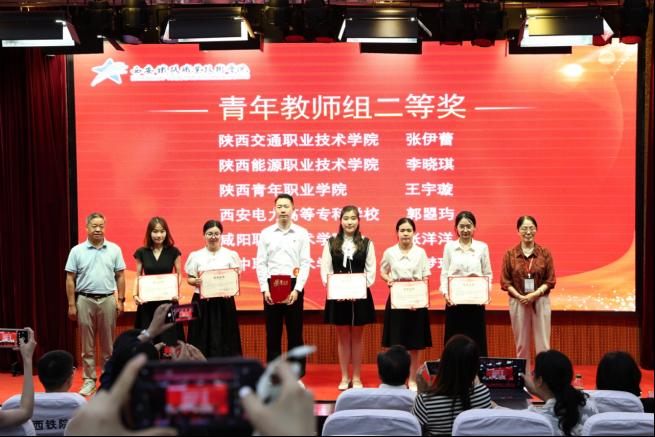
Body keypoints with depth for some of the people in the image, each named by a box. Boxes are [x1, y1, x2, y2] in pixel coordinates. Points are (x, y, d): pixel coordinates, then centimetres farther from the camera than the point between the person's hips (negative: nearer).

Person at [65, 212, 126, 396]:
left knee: (108, 342, 7)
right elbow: (70, 279, 3)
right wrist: (71, 305, -2)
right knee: (87, 343, 5)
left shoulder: (114, 249, 4)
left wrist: (120, 300, 0)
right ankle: (89, 379, 11)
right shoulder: (77, 251, 2)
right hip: (85, 300, 0)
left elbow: (120, 276, 6)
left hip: (108, 300, 1)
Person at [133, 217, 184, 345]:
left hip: (168, 300, -1)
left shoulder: (173, 252, 1)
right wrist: (135, 294, -7)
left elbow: (179, 274, 4)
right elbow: (138, 276, 8)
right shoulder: (142, 252, 4)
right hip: (147, 301, 1)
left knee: (169, 338, -2)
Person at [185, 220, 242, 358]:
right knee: (202, 338, 0)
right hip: (202, 302, 1)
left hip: (224, 301, 0)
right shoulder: (196, 256, 7)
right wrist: (196, 281, -14)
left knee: (224, 338, -1)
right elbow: (189, 279, 8)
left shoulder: (231, 255, 5)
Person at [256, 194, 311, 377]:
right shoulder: (266, 233, 5)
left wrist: (297, 289, -10)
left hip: (294, 286, -1)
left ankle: (297, 375, 11)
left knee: (295, 332, 4)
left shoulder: (302, 233, 3)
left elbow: (305, 263, -1)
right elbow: (261, 263, 4)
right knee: (272, 332, 5)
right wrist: (265, 289, -7)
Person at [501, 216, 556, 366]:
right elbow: (505, 281, 0)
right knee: (522, 344, 7)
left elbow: (550, 280, -1)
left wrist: (534, 294, -15)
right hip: (518, 302, 0)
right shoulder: (510, 254, 1)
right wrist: (520, 296, -14)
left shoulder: (545, 253, 1)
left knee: (543, 343, 0)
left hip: (541, 301, 0)